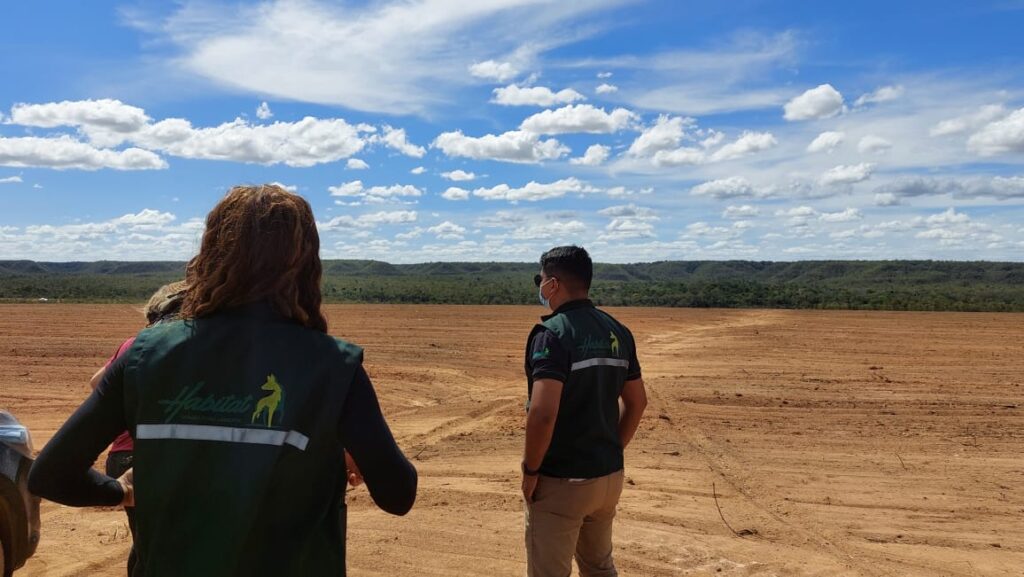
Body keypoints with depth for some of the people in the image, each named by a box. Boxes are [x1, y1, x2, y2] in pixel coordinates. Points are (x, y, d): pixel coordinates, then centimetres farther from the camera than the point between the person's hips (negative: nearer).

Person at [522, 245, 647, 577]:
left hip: (561, 480, -7)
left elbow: (543, 411, -26)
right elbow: (637, 401, 11)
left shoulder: (553, 332, -18)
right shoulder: (617, 332, 5)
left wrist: (531, 469, -14)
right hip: (609, 475, 7)